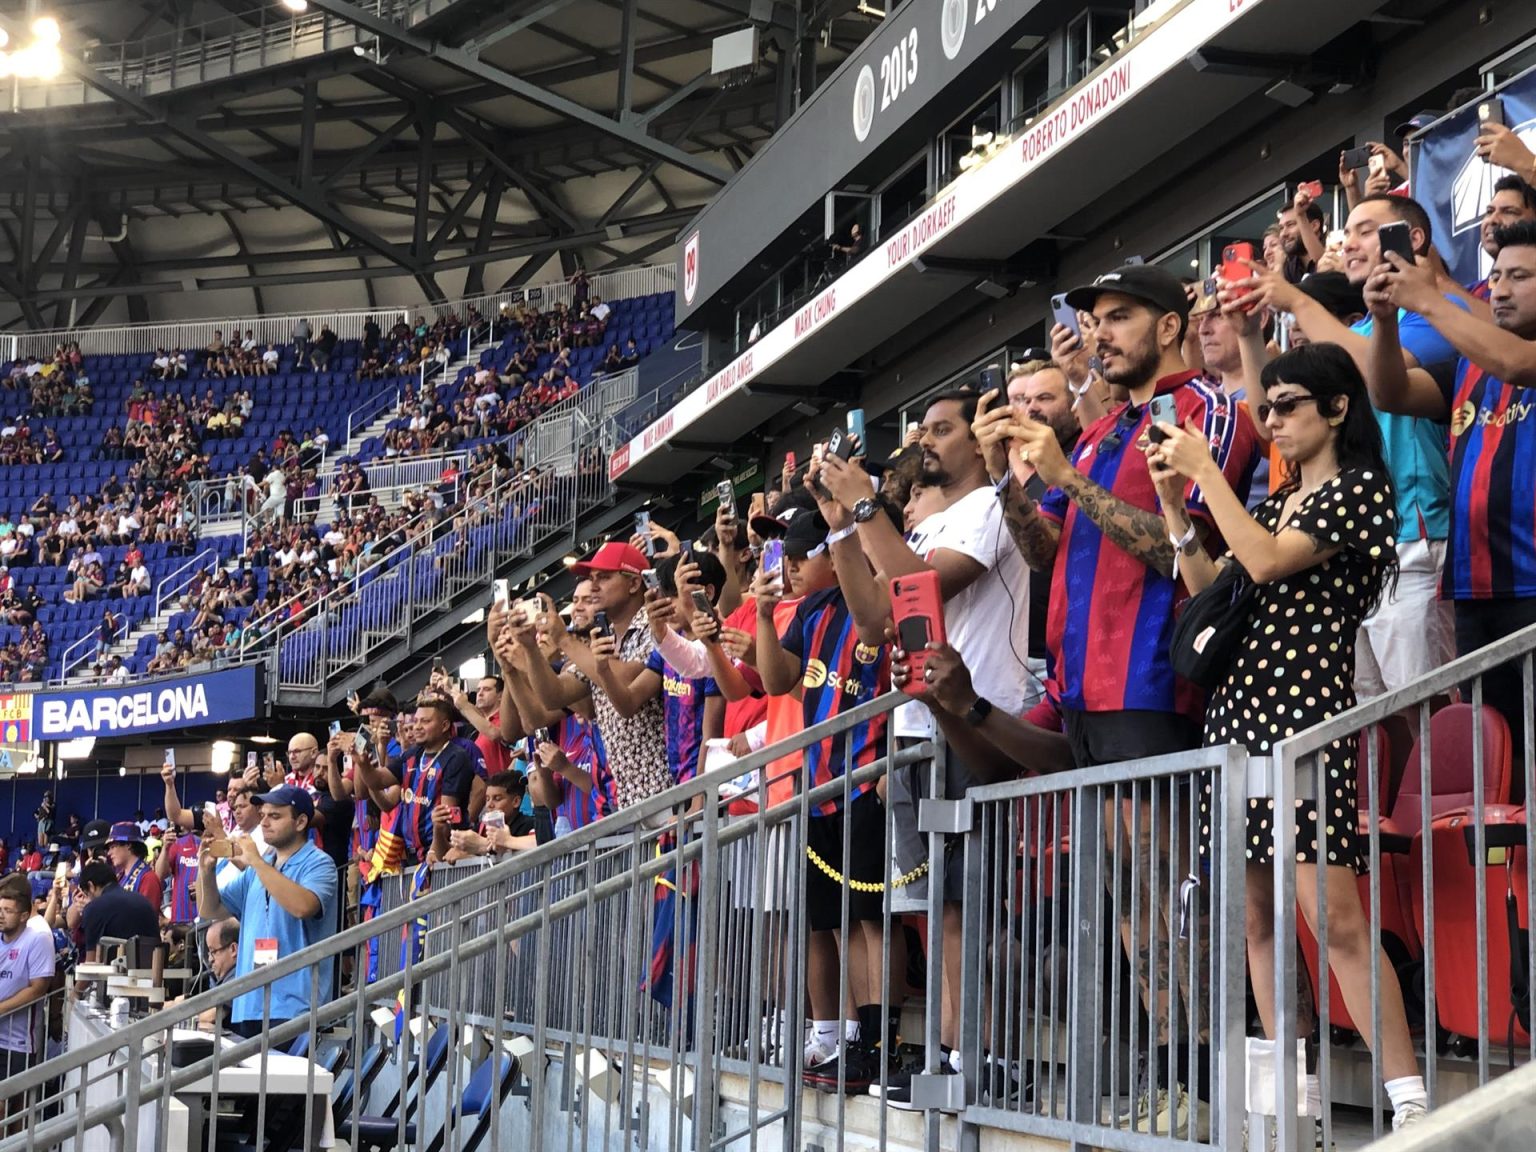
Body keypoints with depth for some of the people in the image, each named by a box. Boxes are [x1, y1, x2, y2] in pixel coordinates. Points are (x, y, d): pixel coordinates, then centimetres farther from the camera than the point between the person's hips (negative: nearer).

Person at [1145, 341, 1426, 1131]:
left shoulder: (1359, 488, -2)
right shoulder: (1274, 503, 21)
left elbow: (1267, 563, -14)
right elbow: (1208, 588, 21)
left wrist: (1204, 469, -9)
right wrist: (1174, 502, 12)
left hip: (1304, 706, -8)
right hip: (1237, 707, 8)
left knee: (1334, 916, -15)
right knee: (1254, 916, 4)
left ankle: (1409, 1097, -13)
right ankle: (1297, 1090, 8)